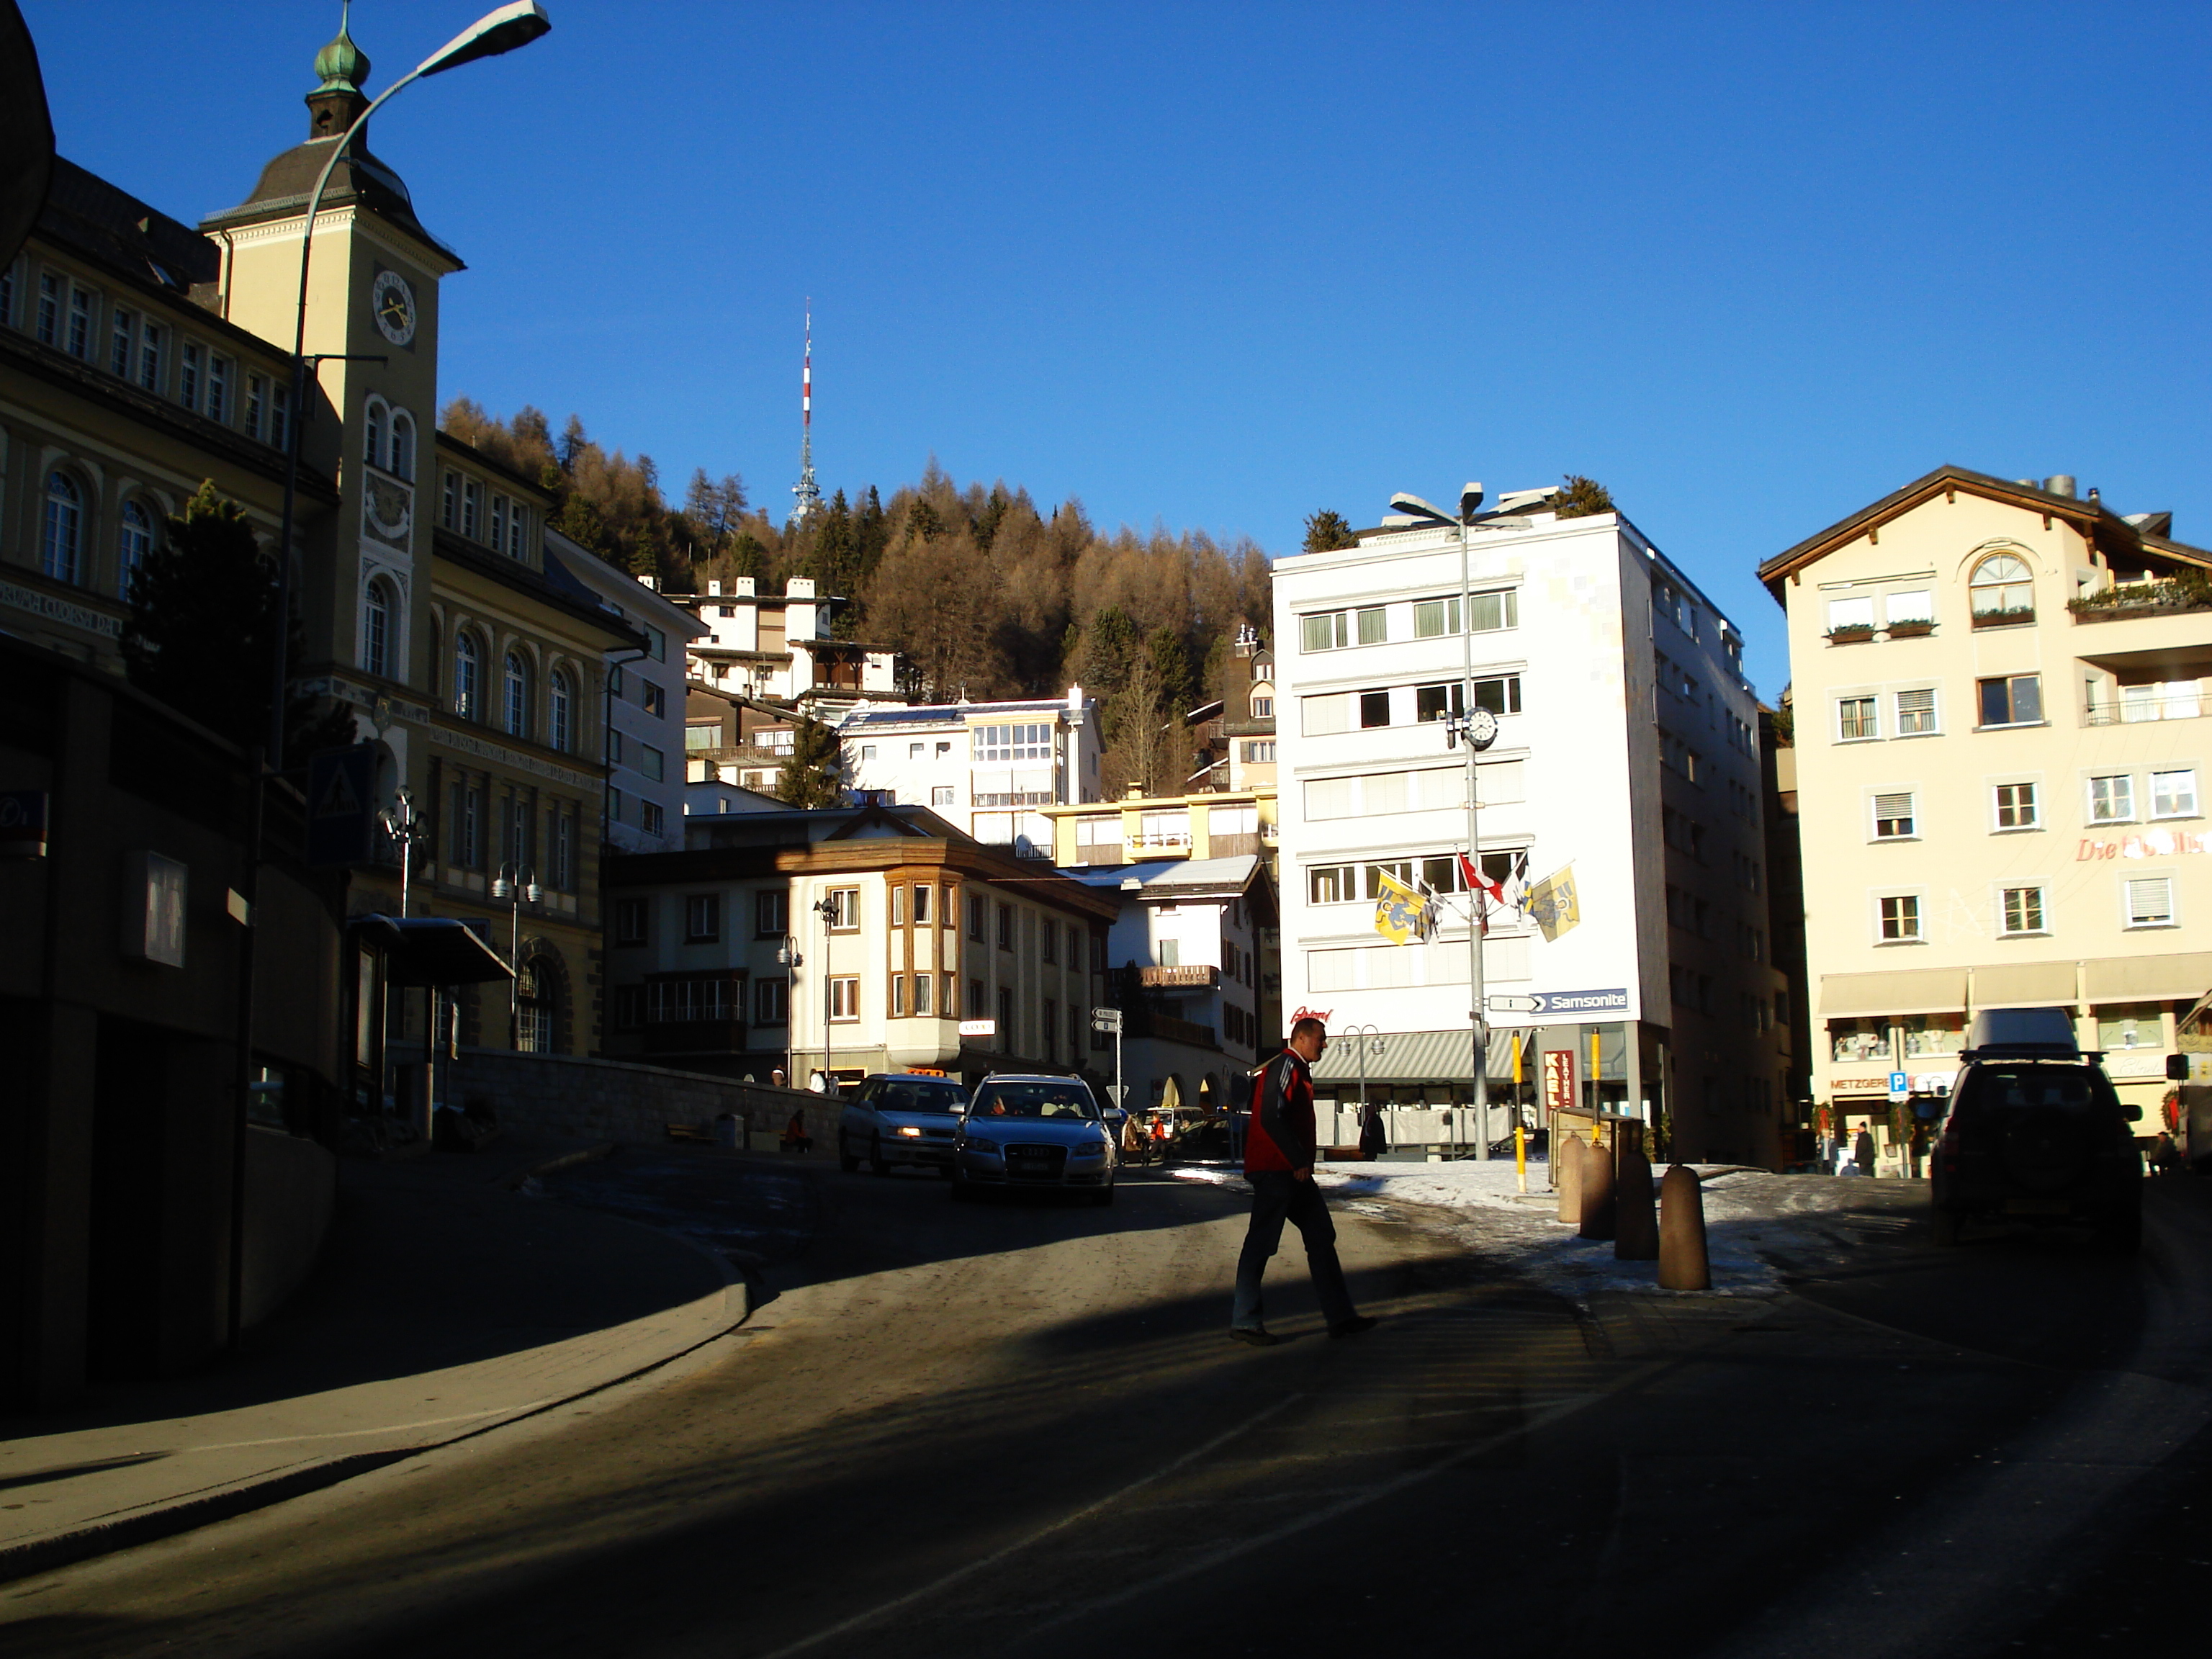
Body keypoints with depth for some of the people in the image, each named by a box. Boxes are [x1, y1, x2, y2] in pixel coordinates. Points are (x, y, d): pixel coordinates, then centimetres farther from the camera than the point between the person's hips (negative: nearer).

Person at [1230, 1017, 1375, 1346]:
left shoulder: (1300, 1071, 21)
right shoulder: (1285, 1066, -12)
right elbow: (1271, 1118, -22)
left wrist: (1303, 1162, 14)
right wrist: (1298, 1161, -20)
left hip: (1292, 1172, 11)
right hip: (1274, 1171, -11)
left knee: (1321, 1236, 8)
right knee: (1261, 1243, -5)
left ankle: (1340, 1316, 10)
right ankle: (1244, 1322, 0)